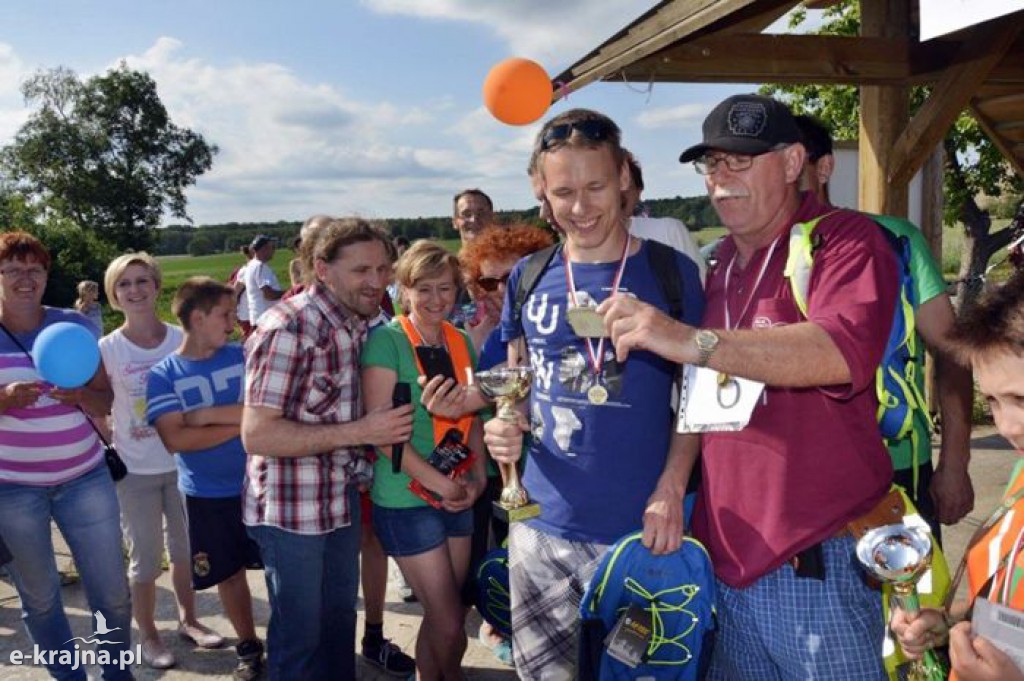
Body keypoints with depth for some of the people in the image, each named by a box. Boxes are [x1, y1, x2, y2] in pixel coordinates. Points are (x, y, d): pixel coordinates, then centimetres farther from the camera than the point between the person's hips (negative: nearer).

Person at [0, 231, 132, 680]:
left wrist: (77, 395, -20)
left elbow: (106, 402, 2)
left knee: (112, 590, 6)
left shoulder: (76, 326, 1)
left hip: (84, 476, 2)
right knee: (39, 595, 11)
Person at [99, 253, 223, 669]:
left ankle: (188, 620, 38)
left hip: (182, 463, 3)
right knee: (146, 560, 9)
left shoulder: (182, 339, -5)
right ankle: (148, 636, 29)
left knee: (186, 550, 17)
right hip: (135, 472, -2)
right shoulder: (107, 350, -11)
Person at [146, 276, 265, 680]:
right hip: (206, 494, 0)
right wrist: (242, 422, -18)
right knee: (228, 572, 14)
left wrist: (209, 413, -19)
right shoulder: (163, 374, -8)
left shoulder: (243, 357, -4)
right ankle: (248, 647, 34)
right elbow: (175, 440, -18)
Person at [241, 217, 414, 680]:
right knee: (299, 635, 10)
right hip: (291, 508, -7)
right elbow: (256, 435, -26)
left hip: (342, 499, 8)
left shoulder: (358, 323, 4)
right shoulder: (289, 328, -22)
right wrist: (358, 433, -27)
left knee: (340, 623, 22)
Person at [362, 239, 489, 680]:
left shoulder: (462, 342, 7)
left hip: (459, 499, 6)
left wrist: (477, 476, -2)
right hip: (406, 501, -6)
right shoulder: (386, 341, -12)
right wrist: (439, 483, -15)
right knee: (450, 624, 0)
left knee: (440, 617, 15)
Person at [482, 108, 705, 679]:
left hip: (638, 528, -3)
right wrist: (506, 425, -7)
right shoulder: (528, 278, 4)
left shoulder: (671, 273, -4)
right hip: (539, 525, 3)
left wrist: (672, 490, -14)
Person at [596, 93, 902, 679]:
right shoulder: (724, 264, 13)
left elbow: (843, 353, -28)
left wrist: (692, 341, -37)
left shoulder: (846, 241, -8)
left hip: (817, 562, -6)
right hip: (729, 557, 7)